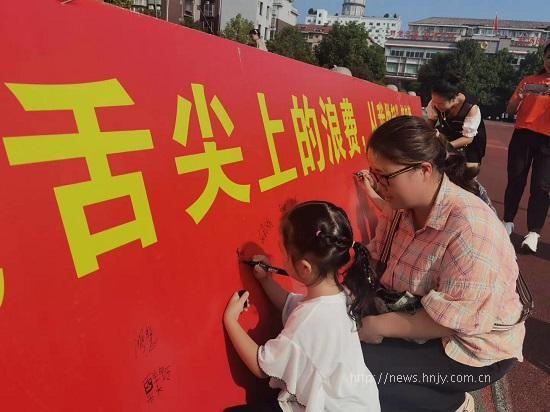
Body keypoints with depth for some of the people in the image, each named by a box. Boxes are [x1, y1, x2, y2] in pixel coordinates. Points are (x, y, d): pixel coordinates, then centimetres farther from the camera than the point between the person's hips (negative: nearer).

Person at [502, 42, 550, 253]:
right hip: (522, 135, 1)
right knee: (515, 181, 4)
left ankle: (533, 233, -8)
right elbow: (510, 110, 10)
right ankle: (507, 222, 16)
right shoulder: (529, 80, 12)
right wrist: (521, 96, -10)